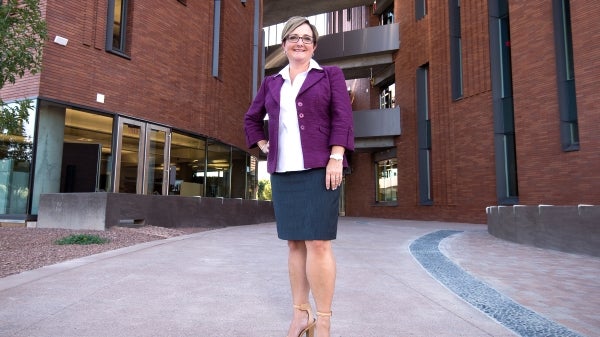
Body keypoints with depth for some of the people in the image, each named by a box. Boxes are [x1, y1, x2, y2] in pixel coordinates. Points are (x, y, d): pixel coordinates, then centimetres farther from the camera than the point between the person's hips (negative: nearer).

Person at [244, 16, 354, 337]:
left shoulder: (330, 75, 8)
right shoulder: (271, 83, 18)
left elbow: (342, 118, -3)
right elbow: (252, 119, 27)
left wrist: (336, 158, -13)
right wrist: (264, 146, 11)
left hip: (319, 169, -4)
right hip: (283, 172, 4)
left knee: (318, 243, -9)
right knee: (294, 243, 7)